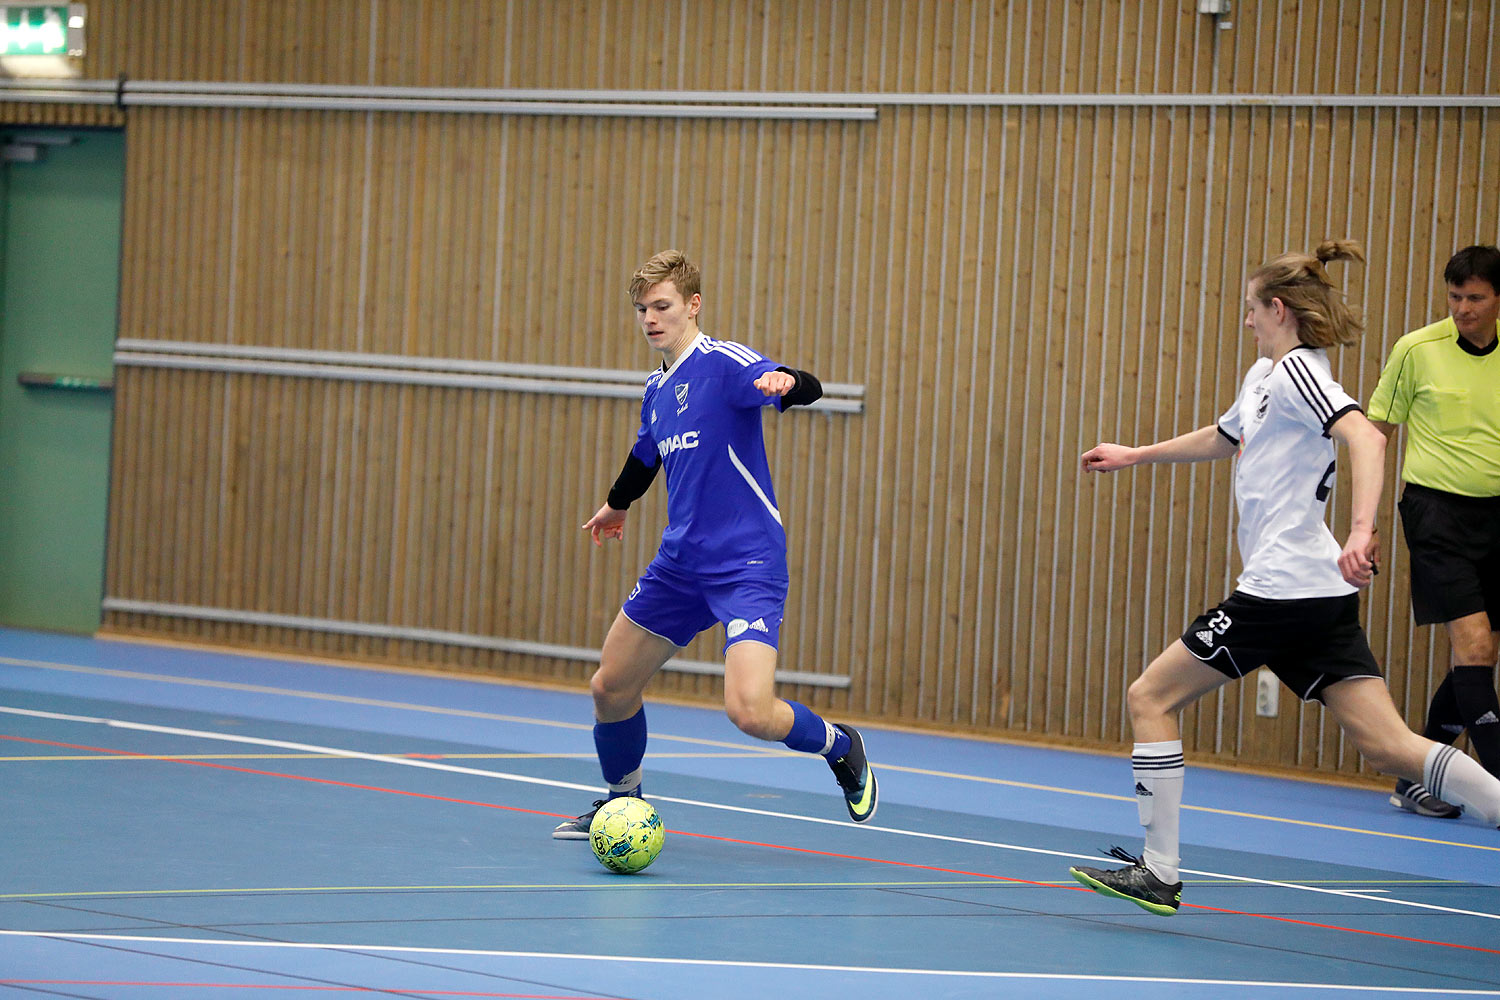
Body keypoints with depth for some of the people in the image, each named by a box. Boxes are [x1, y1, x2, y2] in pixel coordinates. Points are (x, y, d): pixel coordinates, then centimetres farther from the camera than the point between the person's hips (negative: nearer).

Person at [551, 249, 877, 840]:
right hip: (679, 564, 8)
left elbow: (807, 389, -28)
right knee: (610, 687, 11)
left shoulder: (723, 363, -12)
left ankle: (840, 748, 9)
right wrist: (617, 504, 51)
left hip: (747, 564, -8)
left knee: (750, 711, -22)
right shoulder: (657, 389, 13)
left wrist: (784, 382, -51)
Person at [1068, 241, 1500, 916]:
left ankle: (1158, 875, 2)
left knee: (1151, 698, 1)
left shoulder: (1297, 370, -8)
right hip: (1322, 595, 9)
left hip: (1283, 588, -9)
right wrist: (1133, 456, 50)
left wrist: (1361, 532, -38)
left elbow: (1366, 438, -25)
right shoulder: (1264, 375, 20)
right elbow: (1222, 438, 41)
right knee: (1388, 746, -1)